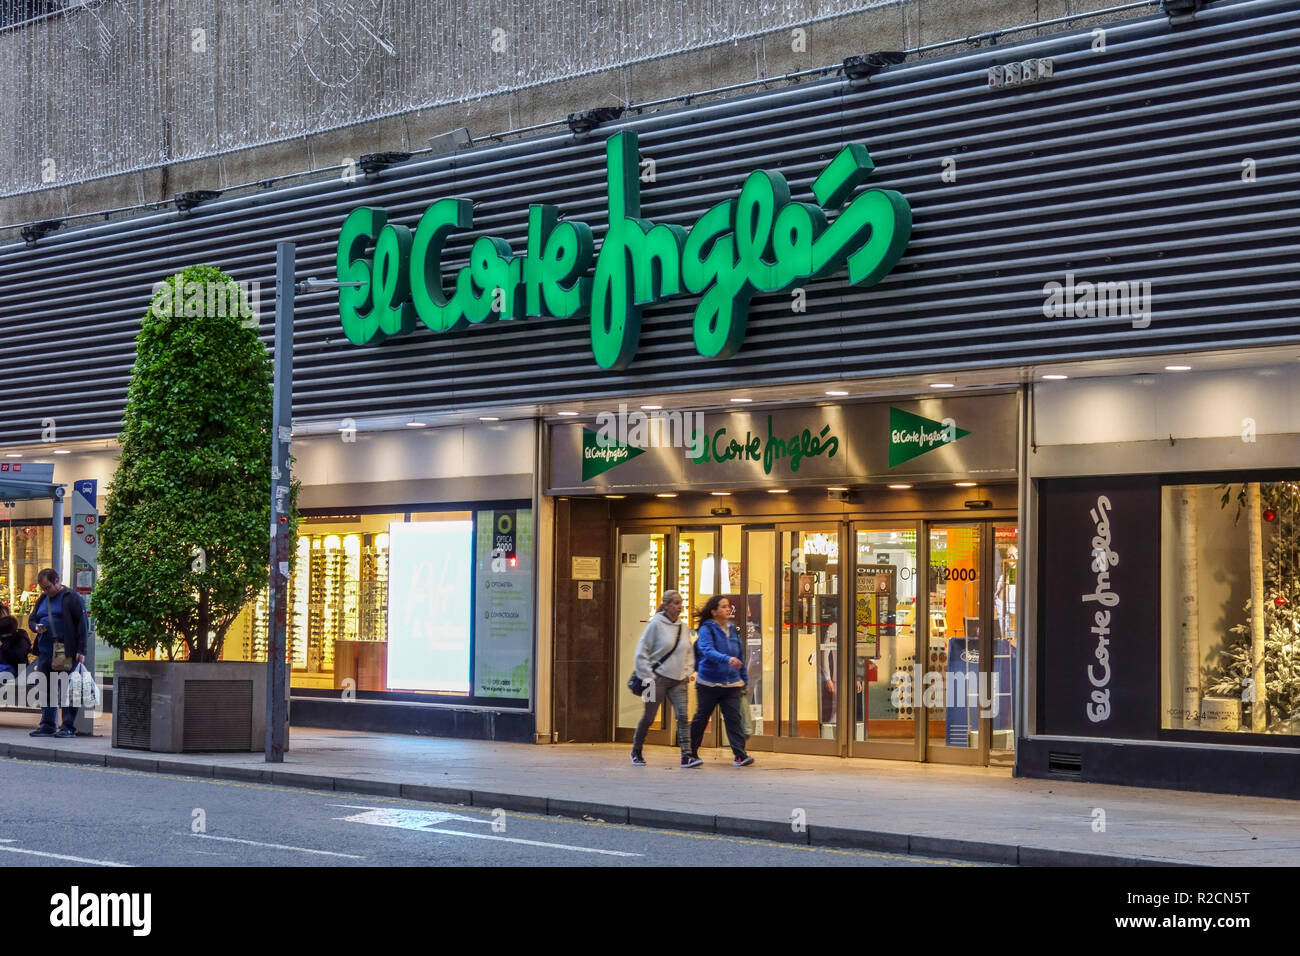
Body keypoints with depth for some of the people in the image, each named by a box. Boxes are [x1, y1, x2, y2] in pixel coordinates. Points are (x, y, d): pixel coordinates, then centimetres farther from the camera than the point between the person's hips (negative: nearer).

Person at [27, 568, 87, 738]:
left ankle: (69, 727, -2)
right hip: (45, 652, 7)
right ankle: (47, 725, 13)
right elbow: (31, 619, 25)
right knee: (46, 689, 7)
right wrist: (36, 627, -1)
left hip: (66, 651, -7)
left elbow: (82, 623, -7)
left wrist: (81, 650, -13)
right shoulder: (42, 600, 17)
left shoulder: (71, 597, -4)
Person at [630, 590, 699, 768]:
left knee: (682, 716, -10)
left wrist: (688, 672, 8)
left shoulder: (684, 626, 7)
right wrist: (647, 676, -10)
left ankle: (686, 755, -14)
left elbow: (689, 652, 20)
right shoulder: (656, 624, -9)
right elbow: (642, 651, -6)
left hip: (678, 681, 4)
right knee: (648, 717, 6)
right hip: (658, 678, -4)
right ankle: (636, 752, 25)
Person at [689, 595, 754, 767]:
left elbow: (740, 655, 18)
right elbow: (708, 651, -25)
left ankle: (740, 755, -13)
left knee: (733, 718, -7)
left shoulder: (732, 630, 10)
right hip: (709, 683, -4)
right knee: (701, 718, 9)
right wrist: (727, 659, -41)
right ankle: (691, 752, 24)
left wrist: (745, 679, 19)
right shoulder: (707, 629, -8)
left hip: (732, 683, 4)